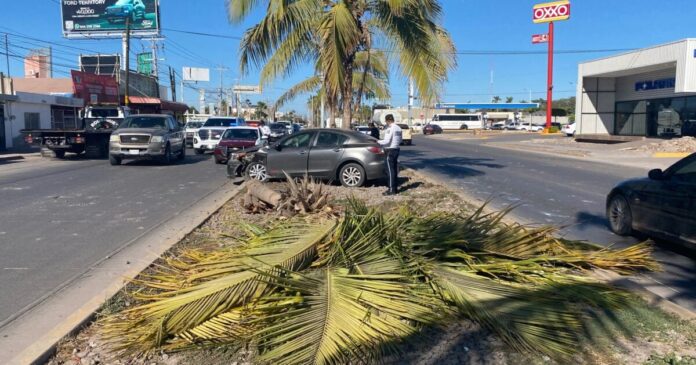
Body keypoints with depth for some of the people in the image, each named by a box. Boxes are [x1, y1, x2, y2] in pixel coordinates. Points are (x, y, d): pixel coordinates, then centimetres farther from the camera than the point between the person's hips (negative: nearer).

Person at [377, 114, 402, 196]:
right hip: (397, 149, 9)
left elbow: (387, 141, -20)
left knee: (390, 170, -5)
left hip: (390, 150, -9)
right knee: (395, 170, 13)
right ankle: (395, 187, 18)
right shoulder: (398, 128, 11)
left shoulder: (390, 129, -16)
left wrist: (379, 142, -6)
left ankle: (392, 190, -4)